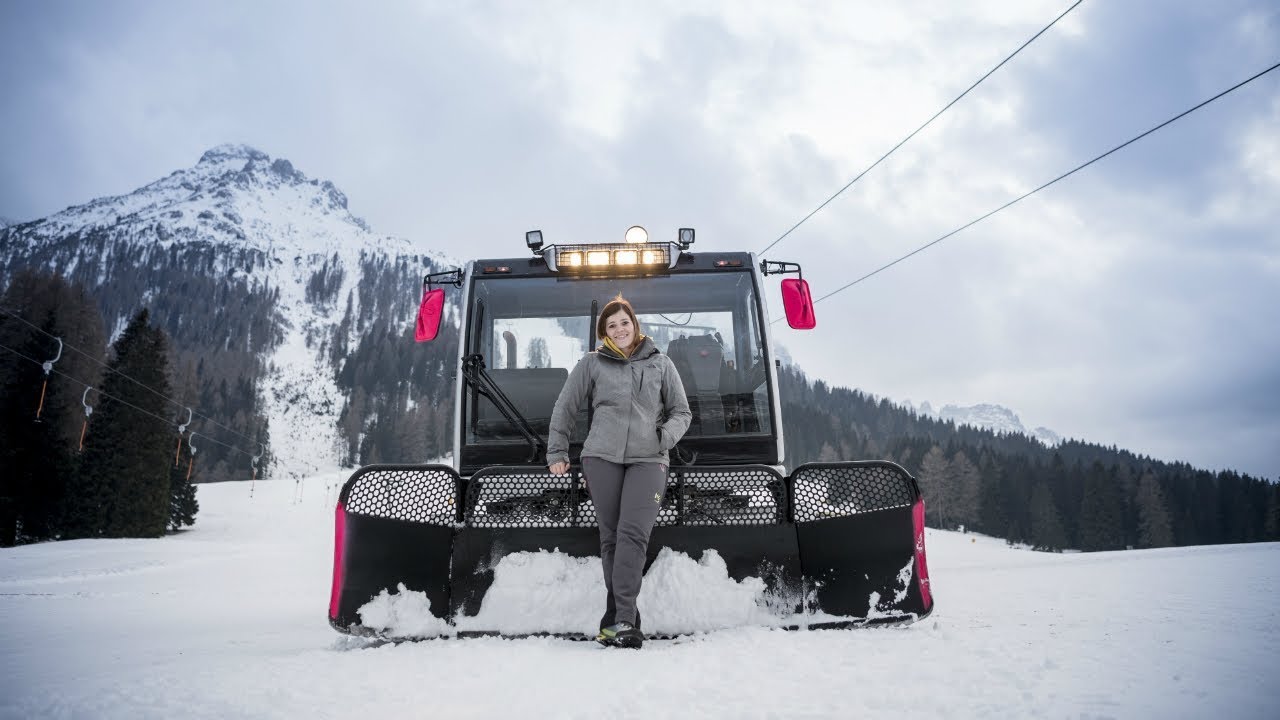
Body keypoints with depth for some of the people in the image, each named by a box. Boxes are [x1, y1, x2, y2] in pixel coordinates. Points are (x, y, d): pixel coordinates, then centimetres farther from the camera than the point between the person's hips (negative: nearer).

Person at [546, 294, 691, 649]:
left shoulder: (660, 364, 14)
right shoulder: (592, 363, 11)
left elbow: (681, 411, 17)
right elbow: (565, 409, 16)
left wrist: (667, 435, -3)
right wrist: (557, 452, 11)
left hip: (647, 460, 0)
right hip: (601, 457, 1)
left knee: (633, 534, -15)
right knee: (611, 537, 0)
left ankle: (619, 620, -16)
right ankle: (625, 620, 7)